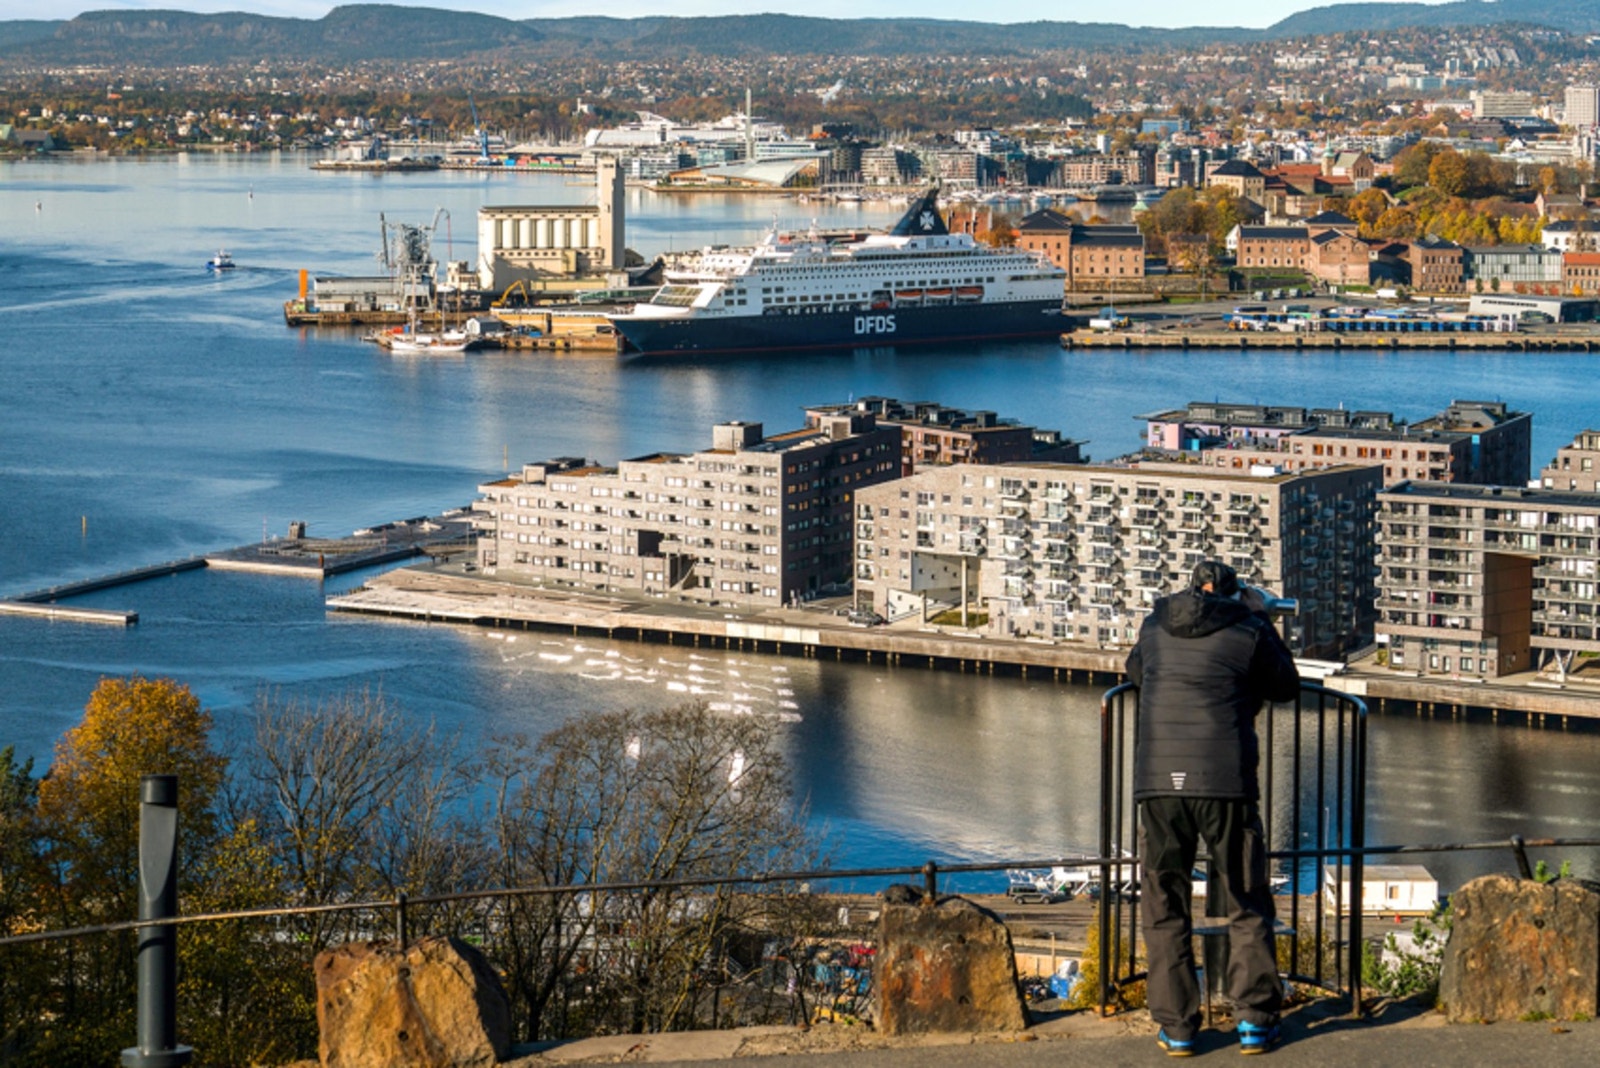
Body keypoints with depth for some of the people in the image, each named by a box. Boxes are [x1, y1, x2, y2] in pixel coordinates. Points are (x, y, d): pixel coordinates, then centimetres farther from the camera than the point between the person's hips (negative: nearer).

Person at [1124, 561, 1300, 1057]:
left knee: (1164, 909, 9)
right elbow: (1286, 686, 19)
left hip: (1158, 781, 2)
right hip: (1225, 780, -2)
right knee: (1247, 908, 11)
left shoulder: (1155, 627, 13)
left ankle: (1176, 1027, 8)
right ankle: (1255, 1020, 9)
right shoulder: (1247, 630, 4)